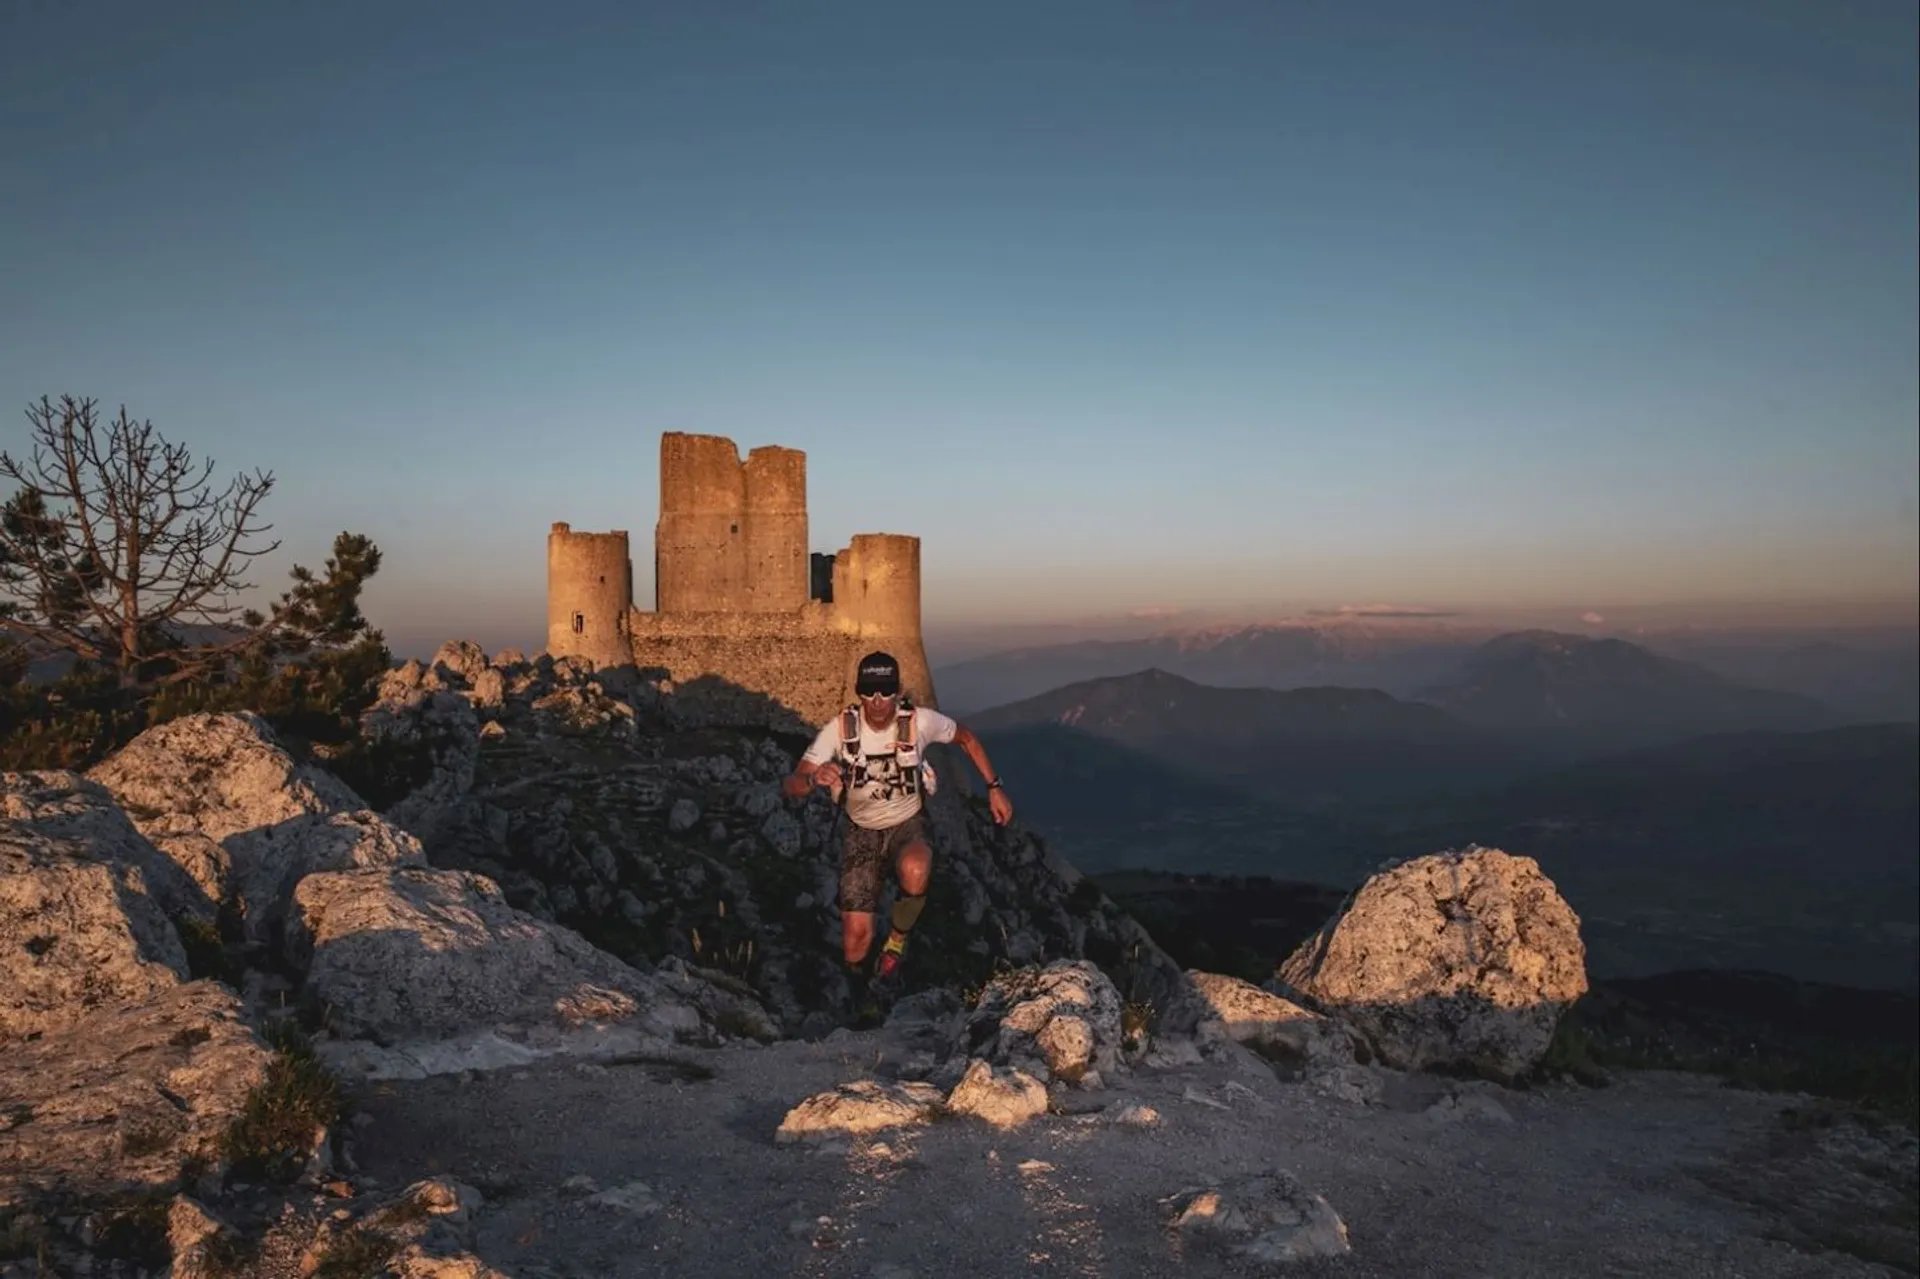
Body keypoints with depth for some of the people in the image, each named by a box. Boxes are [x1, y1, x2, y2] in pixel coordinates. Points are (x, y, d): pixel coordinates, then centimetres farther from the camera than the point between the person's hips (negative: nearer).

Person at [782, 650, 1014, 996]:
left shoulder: (919, 721, -21)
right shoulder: (839, 728, -21)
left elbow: (966, 738, 1)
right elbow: (791, 786, -23)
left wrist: (994, 788, -3)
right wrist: (813, 778, -47)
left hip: (907, 824, 0)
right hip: (862, 831, 1)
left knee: (915, 872, -38)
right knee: (856, 937, -10)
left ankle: (896, 943, -5)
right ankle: (855, 981, 30)